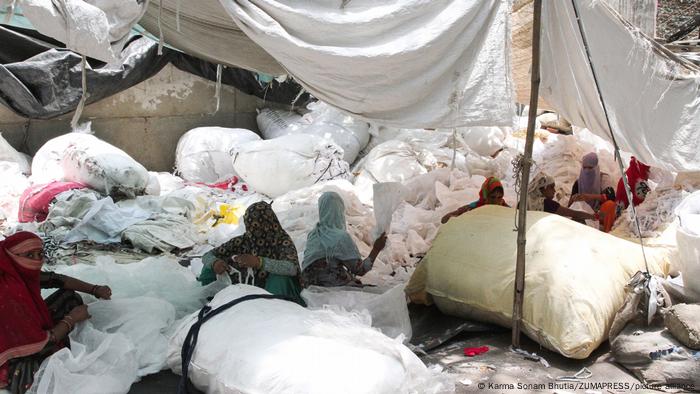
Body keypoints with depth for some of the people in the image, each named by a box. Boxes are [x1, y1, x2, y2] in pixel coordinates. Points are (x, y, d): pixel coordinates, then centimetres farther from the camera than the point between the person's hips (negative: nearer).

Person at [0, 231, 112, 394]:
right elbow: (39, 345, -27)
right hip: (15, 367, -9)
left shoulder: (21, 274, -12)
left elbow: (57, 280, 6)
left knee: (70, 297, 7)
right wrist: (71, 319, -14)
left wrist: (95, 290, -1)